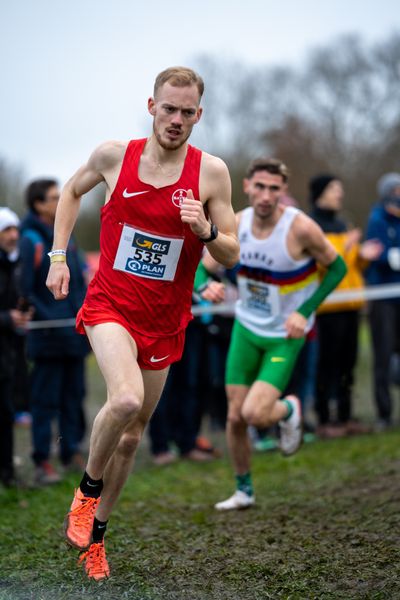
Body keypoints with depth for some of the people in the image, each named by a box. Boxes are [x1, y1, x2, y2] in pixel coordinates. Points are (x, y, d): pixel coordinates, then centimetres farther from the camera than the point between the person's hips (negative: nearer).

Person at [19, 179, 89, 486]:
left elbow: (83, 276, 18)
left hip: (75, 332, 8)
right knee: (45, 400, -3)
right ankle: (43, 462, 2)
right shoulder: (31, 241, -10)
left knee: (73, 396, 13)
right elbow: (24, 291, -14)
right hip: (49, 335, -7)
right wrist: (46, 320, -19)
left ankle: (71, 453, 22)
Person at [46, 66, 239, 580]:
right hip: (110, 305, -2)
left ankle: (94, 533, 31)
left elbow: (231, 256, -3)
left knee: (131, 434, 12)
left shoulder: (211, 172, -7)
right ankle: (87, 488, -2)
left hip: (164, 321, 2)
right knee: (126, 399, -29)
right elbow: (72, 191, 15)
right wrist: (58, 255, 9)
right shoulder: (114, 155, -6)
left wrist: (206, 231, -24)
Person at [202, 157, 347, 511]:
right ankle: (244, 491, 26)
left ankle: (289, 410, 18)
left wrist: (304, 311, -18)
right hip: (246, 327, 4)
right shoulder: (235, 224, -8)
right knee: (235, 417, 5)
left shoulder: (300, 228, -21)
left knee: (255, 414, -18)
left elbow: (338, 267, -9)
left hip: (285, 335, -4)